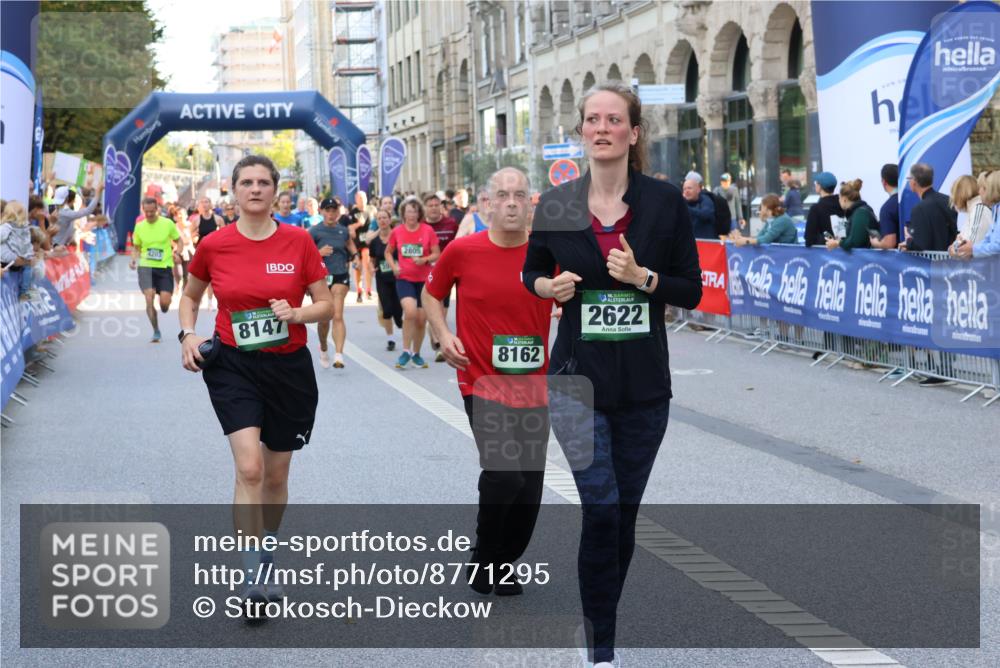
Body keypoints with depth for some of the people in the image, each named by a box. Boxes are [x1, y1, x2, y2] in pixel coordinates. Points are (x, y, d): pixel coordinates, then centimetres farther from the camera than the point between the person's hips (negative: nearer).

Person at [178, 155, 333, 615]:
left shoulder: (298, 241, -4)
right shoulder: (214, 245, -3)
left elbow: (327, 305, 0)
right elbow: (190, 297, 15)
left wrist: (296, 313, -19)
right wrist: (188, 335, -2)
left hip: (289, 367, 1)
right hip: (233, 366, -1)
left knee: (276, 474, 12)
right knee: (249, 467, -19)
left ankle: (266, 556, 36)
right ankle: (257, 578, -17)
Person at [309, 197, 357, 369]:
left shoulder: (343, 231, 7)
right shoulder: (314, 231, -4)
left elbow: (349, 244, 28)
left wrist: (354, 255, 8)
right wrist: (319, 252, -21)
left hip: (340, 277, 1)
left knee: (337, 316, -15)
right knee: (323, 319, 9)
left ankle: (338, 355, -22)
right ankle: (323, 349, 37)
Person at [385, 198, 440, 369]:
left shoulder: (427, 230, -4)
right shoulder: (397, 232, 0)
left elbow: (437, 254, 0)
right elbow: (388, 252, 15)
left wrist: (424, 260, -19)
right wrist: (394, 266, -3)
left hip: (424, 279, 1)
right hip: (404, 279, -1)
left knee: (421, 319, 6)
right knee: (410, 311, -24)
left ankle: (416, 353, 26)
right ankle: (406, 351, -11)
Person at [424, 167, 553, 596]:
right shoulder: (463, 251, -5)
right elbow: (432, 294, 11)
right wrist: (443, 335, -4)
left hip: (533, 386, 3)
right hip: (483, 383, -3)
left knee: (529, 484, 8)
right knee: (504, 473, -19)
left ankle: (503, 567, 30)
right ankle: (483, 560, 5)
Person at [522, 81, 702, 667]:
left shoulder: (665, 202, -3)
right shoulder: (556, 205, 0)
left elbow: (692, 291, 0)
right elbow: (532, 273, 14)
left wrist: (642, 277, -17)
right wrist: (548, 287, -8)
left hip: (644, 382, 1)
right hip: (579, 377, -1)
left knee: (626, 512, 10)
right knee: (601, 508, -11)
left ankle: (607, 618, 28)